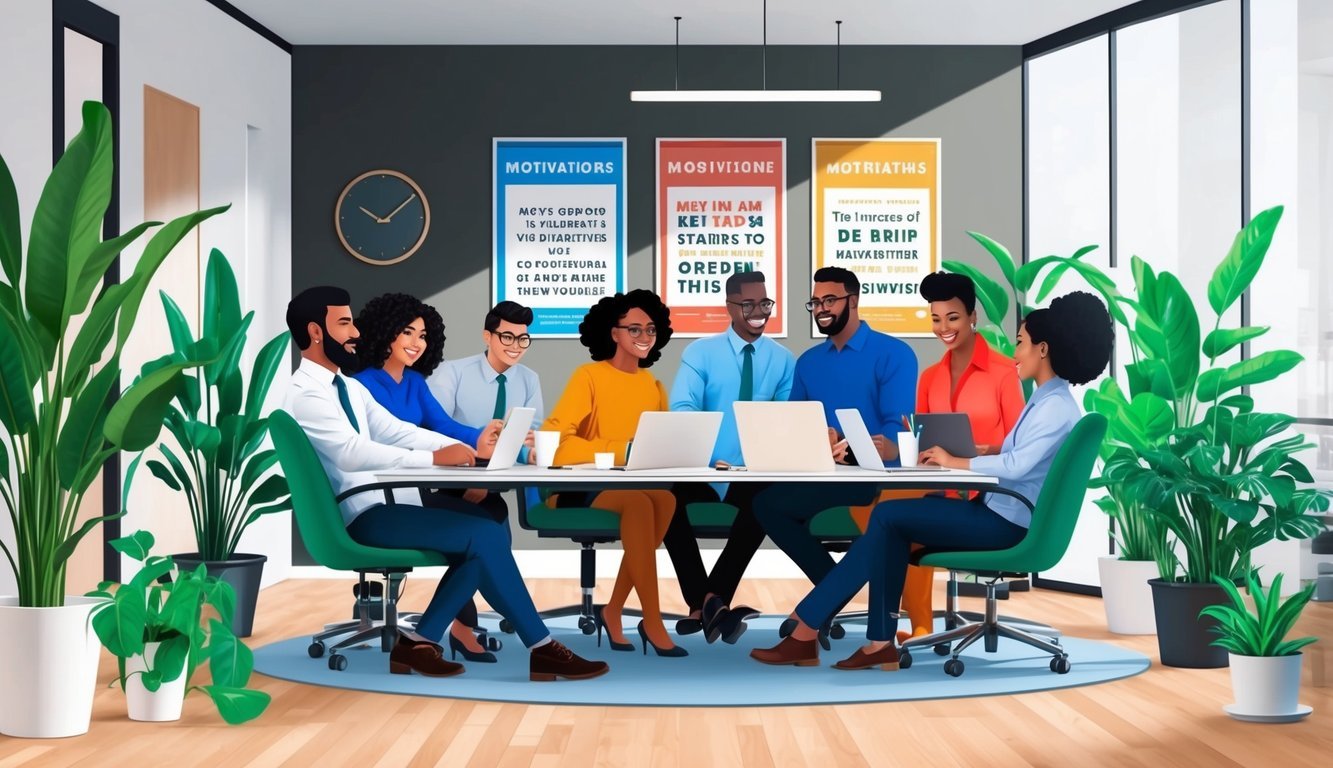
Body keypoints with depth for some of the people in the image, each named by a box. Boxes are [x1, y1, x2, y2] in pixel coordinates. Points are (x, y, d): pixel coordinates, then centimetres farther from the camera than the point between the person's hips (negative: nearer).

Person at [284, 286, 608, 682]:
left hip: (379, 504, 9)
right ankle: (541, 649, -6)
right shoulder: (305, 394, -13)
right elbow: (352, 452, -26)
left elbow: (396, 430, 11)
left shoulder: (350, 388, 18)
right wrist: (434, 458, -28)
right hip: (357, 516, -9)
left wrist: (455, 446, -6)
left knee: (489, 529, -3)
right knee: (485, 535, -16)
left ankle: (419, 642, -3)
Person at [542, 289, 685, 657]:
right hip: (580, 488, -5)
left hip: (634, 484, 5)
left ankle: (614, 611, -17)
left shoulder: (653, 385, 13)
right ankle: (651, 621, -27)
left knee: (665, 498, -30)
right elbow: (554, 440, -17)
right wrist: (620, 450, -26)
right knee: (640, 502, -34)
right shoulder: (589, 376, -5)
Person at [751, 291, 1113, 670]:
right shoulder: (1044, 400, 17)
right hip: (995, 511, 9)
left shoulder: (1057, 407, -15)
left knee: (888, 517, -12)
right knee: (889, 520, -4)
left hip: (1006, 523, -9)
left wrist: (955, 462, -17)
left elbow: (1017, 466, -27)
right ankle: (880, 642, -9)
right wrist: (956, 458, 3)